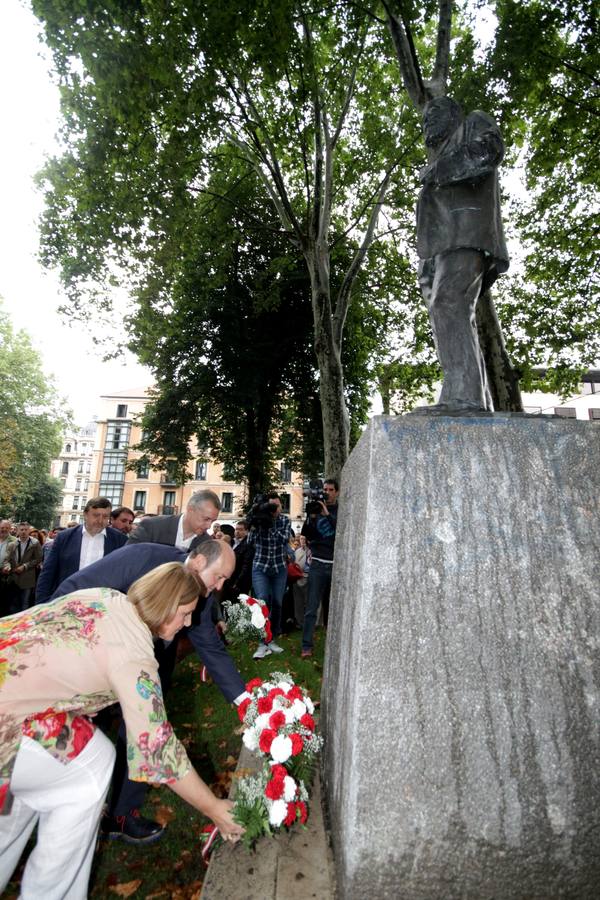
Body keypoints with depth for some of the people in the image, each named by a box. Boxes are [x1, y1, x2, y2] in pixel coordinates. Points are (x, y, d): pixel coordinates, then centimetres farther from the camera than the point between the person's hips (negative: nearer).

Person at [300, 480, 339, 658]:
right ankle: (307, 646, 3)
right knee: (312, 608, -1)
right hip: (318, 564, 0)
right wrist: (311, 517, -14)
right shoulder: (316, 508, 8)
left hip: (336, 565, 0)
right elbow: (305, 534, 3)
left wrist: (328, 515, -20)